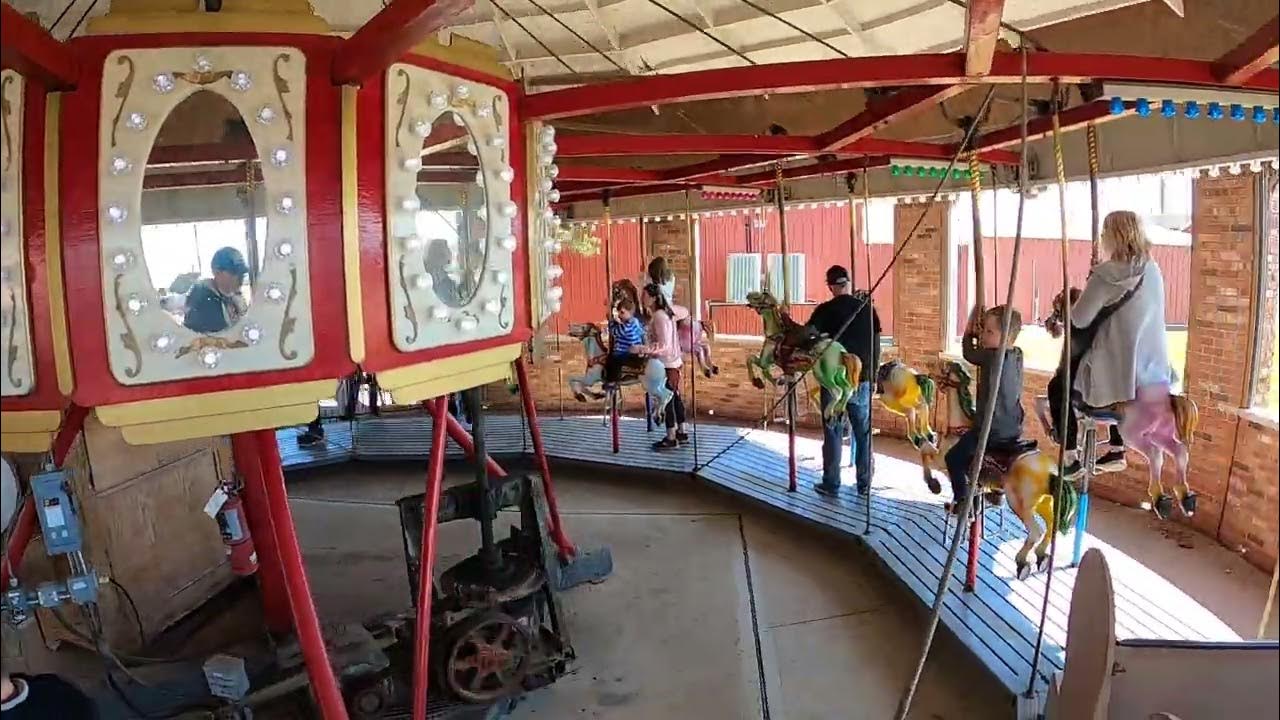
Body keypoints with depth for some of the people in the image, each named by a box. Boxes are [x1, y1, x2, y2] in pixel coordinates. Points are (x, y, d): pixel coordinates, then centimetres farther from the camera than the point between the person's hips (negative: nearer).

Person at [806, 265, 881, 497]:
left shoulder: (824, 311, -8)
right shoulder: (867, 308, 1)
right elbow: (876, 344, 4)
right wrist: (872, 374, 12)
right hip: (862, 380, 2)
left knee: (833, 433, 5)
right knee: (863, 432, 11)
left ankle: (831, 484, 10)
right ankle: (864, 484, 16)